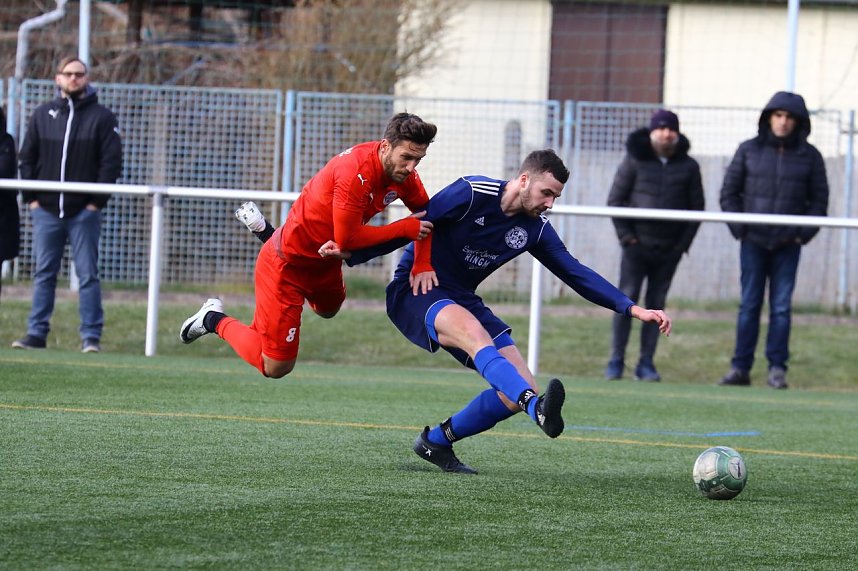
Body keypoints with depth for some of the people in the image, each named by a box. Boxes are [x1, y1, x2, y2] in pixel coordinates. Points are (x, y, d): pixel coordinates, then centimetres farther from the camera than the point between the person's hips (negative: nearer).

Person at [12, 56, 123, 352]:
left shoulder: (102, 117, 2)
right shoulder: (42, 114, 10)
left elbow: (112, 161, -2)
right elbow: (27, 158, 11)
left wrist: (97, 202, -9)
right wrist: (31, 197, 1)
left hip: (84, 212, -3)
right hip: (46, 210, 3)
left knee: (88, 275, -2)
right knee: (43, 275, 4)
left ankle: (91, 336, 0)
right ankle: (36, 334, 7)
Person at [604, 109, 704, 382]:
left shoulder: (688, 167, 6)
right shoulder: (635, 160, 0)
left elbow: (696, 206, 9)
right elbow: (615, 198, 1)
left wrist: (684, 242, 0)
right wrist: (625, 234, -7)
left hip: (669, 249, 2)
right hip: (637, 246, -2)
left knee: (656, 305, 4)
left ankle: (646, 364, 8)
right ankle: (616, 362, -1)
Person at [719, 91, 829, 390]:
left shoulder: (809, 156, 4)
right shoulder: (749, 150, 4)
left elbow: (819, 199, 8)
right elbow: (729, 192, 7)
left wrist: (804, 233, -2)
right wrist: (739, 228, -2)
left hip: (788, 244, 0)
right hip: (753, 242, 0)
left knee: (781, 307, -2)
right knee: (749, 305, 2)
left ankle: (777, 368, 3)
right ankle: (740, 368, 5)